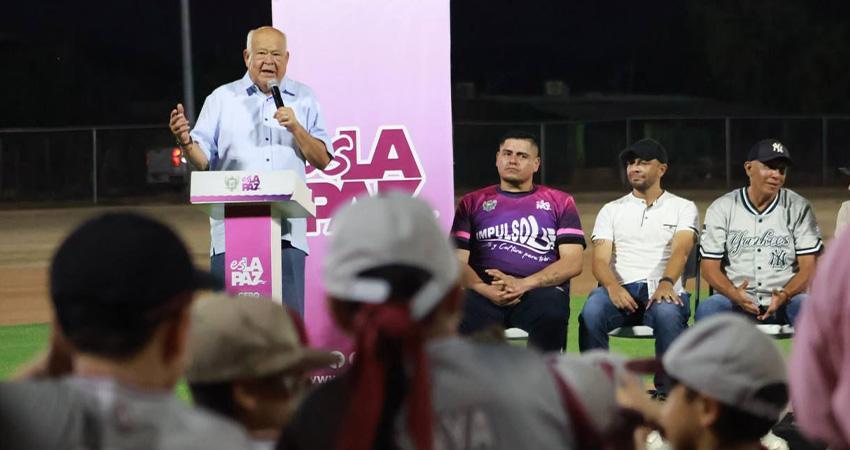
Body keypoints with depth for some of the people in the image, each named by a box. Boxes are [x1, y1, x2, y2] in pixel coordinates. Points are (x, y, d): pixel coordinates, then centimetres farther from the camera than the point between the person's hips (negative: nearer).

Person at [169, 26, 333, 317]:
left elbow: (323, 160, 8)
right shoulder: (222, 98, 10)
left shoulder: (304, 99, 13)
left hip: (287, 230, 1)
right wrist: (185, 141, -16)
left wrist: (296, 128, -7)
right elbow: (203, 160, 5)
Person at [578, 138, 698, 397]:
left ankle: (668, 393, -25)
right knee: (591, 311, -33)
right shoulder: (611, 210, 20)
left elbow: (680, 251, -6)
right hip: (620, 290, 2)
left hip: (664, 290, -2)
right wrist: (613, 286, -18)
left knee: (667, 313, -39)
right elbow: (600, 260, 7)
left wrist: (666, 283, -28)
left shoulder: (683, 208, 14)